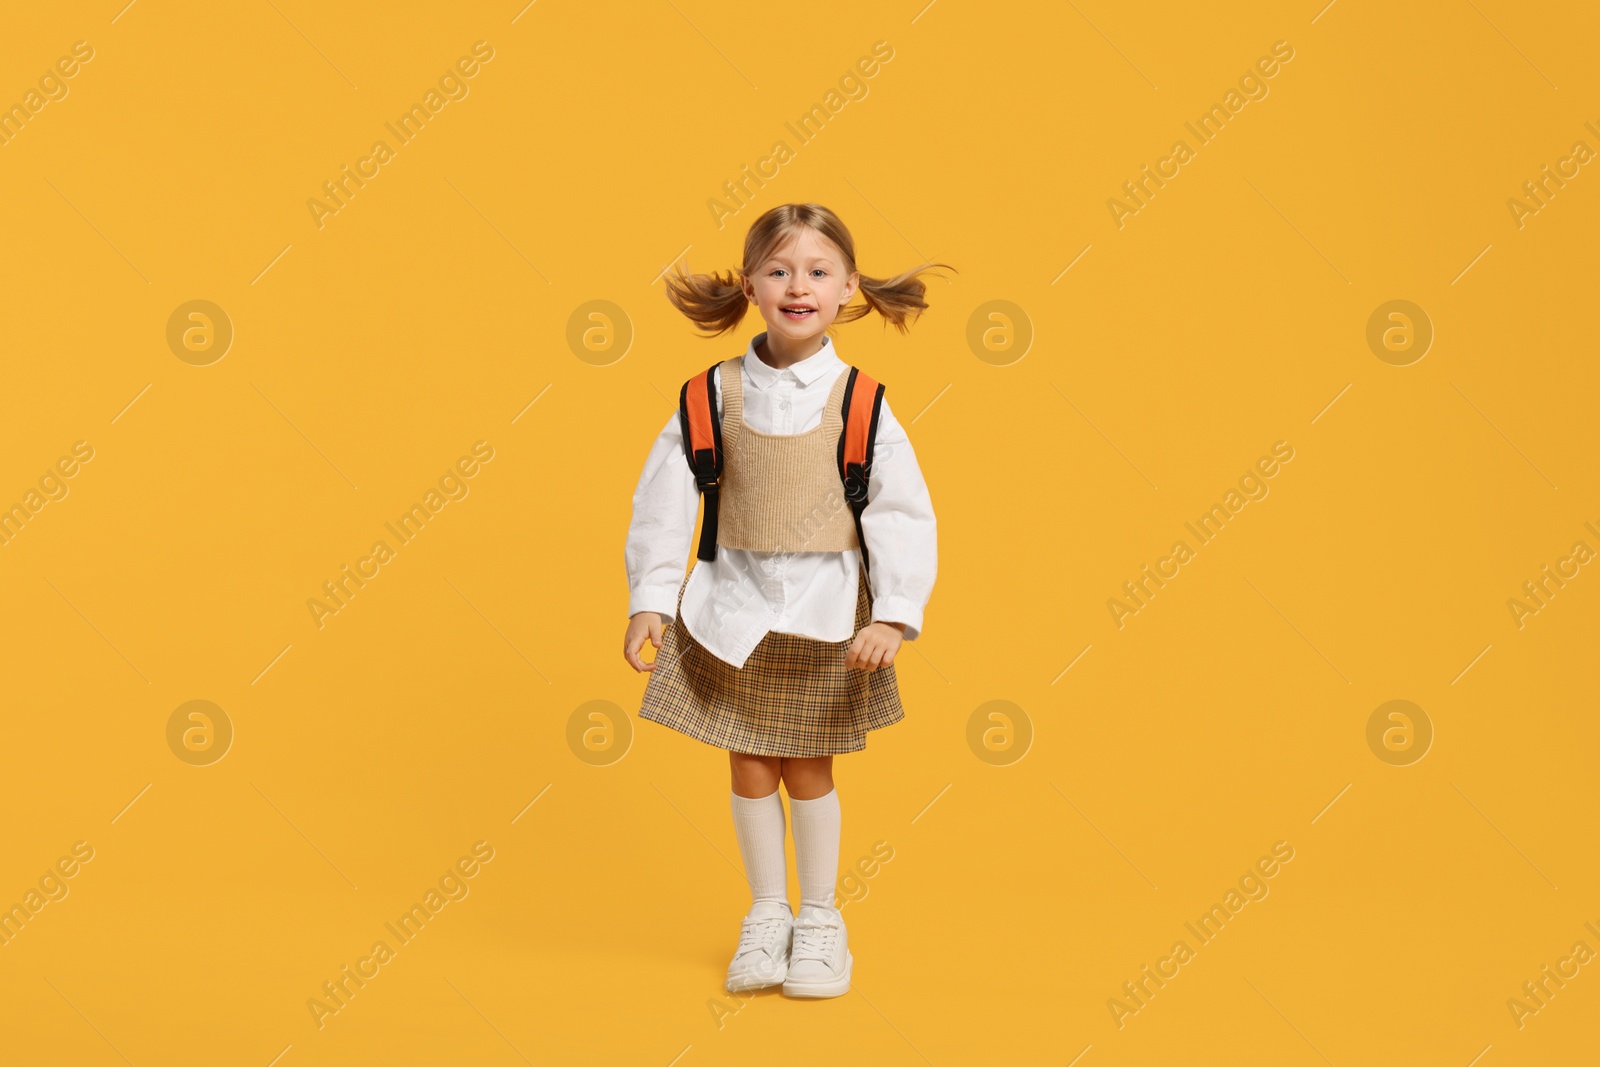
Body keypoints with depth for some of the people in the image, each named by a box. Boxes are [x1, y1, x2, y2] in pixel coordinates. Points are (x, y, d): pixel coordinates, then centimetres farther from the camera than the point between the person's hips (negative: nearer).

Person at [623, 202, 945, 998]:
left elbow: (904, 512, -10)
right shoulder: (715, 394, -5)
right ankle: (766, 913, 29)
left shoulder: (857, 400, -9)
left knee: (809, 768, 10)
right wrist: (650, 599, -6)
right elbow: (665, 499, -2)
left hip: (824, 609, -1)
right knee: (749, 766, 11)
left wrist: (892, 614, -18)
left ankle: (819, 917, 28)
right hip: (733, 604, 2)